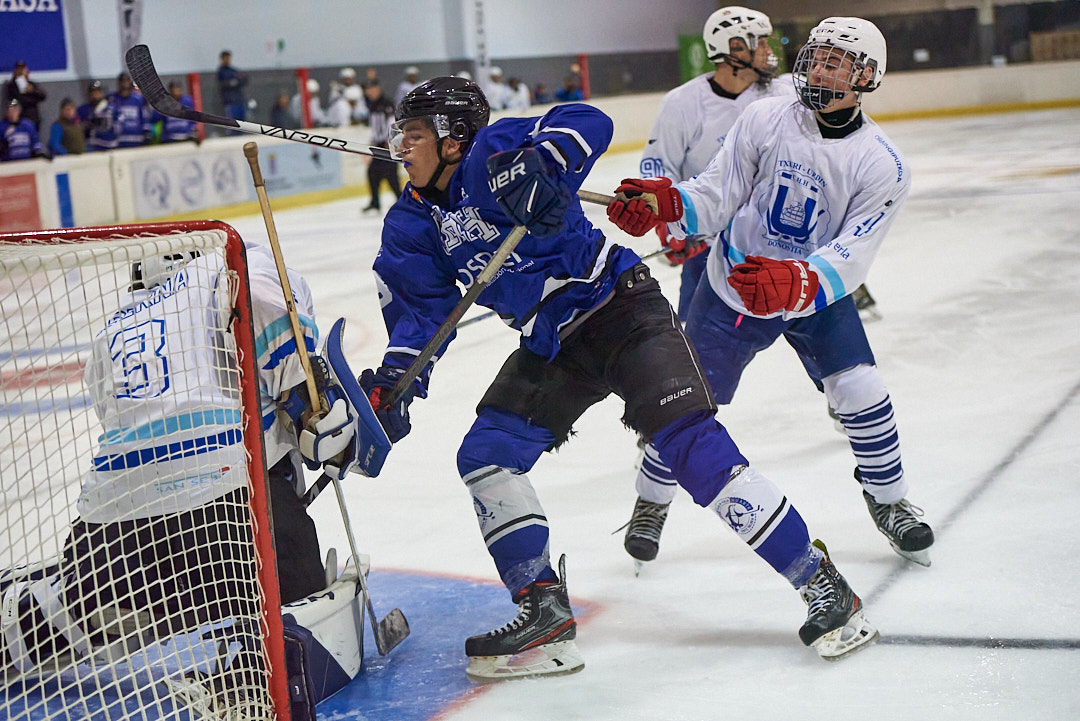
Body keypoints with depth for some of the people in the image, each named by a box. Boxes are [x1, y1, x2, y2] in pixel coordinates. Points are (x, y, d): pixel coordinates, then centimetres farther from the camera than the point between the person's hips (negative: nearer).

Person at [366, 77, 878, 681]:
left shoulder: (490, 155, -15)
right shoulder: (412, 225, 6)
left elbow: (589, 123, -24)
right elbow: (421, 310, 1)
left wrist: (539, 162, -41)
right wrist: (394, 382, -15)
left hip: (620, 309, -8)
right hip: (551, 346, 8)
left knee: (689, 441, -18)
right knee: (484, 456, -2)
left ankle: (822, 585, -10)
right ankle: (544, 616, 4)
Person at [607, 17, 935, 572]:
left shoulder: (881, 164, -17)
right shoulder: (766, 120, -14)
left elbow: (851, 256, -26)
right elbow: (715, 196, -14)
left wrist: (793, 283, -44)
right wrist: (664, 204, -34)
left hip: (817, 293, 0)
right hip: (732, 285, 0)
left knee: (860, 391, -14)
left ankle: (888, 501, 13)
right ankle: (653, 500, 25)